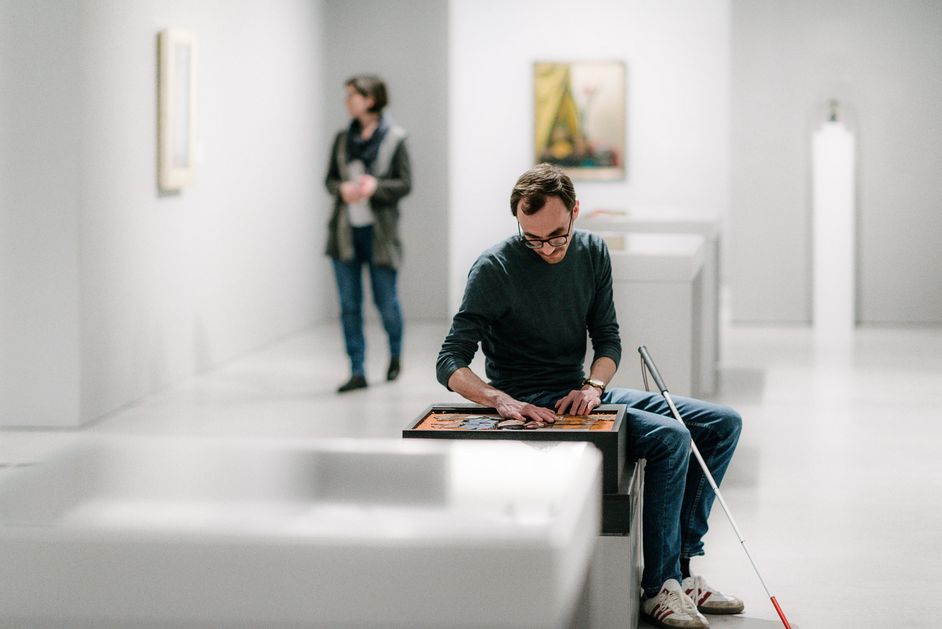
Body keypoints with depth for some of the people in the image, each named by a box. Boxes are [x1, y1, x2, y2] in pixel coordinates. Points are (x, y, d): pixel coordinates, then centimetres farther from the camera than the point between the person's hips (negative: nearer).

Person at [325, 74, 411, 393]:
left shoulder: (394, 138, -5)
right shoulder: (343, 138, 8)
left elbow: (405, 183, -5)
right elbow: (330, 179, 11)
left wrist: (376, 186, -22)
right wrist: (342, 188, -11)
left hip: (379, 231, -4)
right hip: (345, 231, 4)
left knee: (386, 301, 4)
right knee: (349, 304, 2)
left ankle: (395, 355, 32)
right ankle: (357, 372, 8)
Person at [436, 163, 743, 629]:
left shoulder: (591, 252, 3)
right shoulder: (495, 269, -16)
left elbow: (607, 338, 7)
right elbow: (450, 363, -18)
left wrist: (592, 387, -14)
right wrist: (500, 400, -35)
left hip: (581, 395, 8)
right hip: (533, 406, -8)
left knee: (723, 425, 2)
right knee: (670, 437, -26)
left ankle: (680, 568, 1)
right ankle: (659, 589, -16)